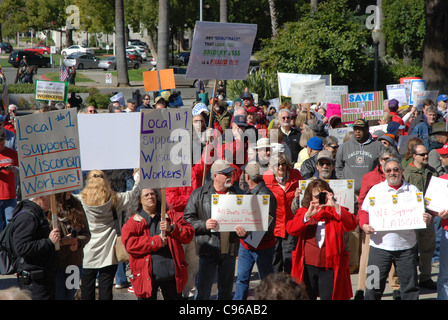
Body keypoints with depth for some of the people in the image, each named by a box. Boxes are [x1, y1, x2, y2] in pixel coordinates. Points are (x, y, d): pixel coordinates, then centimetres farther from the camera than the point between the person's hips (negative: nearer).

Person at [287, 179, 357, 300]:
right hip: (307, 267, 1)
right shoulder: (303, 212, 11)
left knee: (329, 297, -3)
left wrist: (335, 206, -19)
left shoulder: (336, 212, 8)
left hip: (329, 268, -1)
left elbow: (351, 224, -11)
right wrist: (308, 215, -18)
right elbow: (290, 229, -6)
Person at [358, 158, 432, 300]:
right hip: (380, 245, -1)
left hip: (406, 247, 1)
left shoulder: (413, 190, 9)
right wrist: (364, 225, -11)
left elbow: (421, 213, 13)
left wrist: (427, 218, -10)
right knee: (374, 285, 0)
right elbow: (364, 211, 9)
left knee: (410, 283, 4)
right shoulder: (375, 190, 8)